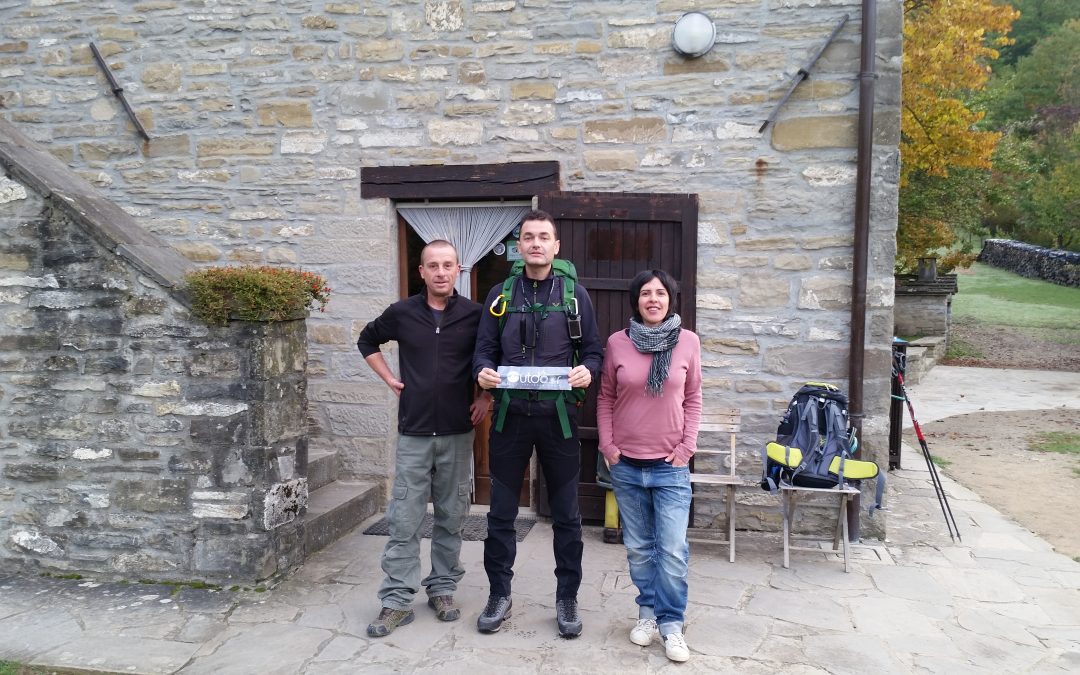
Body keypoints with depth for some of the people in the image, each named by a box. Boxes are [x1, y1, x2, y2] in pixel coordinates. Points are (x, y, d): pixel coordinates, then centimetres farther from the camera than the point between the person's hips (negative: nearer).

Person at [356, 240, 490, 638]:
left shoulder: (475, 315, -4)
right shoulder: (402, 313, -1)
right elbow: (367, 341, 16)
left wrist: (488, 395, -1)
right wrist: (390, 379, 6)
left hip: (457, 433, 0)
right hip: (413, 433, 0)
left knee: (451, 518, 10)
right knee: (404, 520, 2)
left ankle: (442, 590, 25)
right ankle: (397, 601, 11)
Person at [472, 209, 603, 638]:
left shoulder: (574, 294, 2)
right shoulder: (500, 295, 7)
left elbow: (593, 350, 3)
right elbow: (484, 349, 7)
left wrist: (587, 371, -19)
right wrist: (483, 372, -15)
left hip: (557, 416, -1)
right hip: (509, 414, 2)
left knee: (566, 515, 8)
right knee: (501, 512, 9)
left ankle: (567, 599, 24)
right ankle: (499, 595, 26)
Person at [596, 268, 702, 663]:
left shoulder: (688, 342, -2)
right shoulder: (617, 343, -2)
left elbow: (693, 399, 5)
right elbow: (605, 398, 6)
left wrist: (687, 446, -2)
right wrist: (607, 445, -1)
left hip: (671, 466, -1)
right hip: (626, 464, 1)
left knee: (673, 549, -4)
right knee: (638, 547, 11)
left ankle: (671, 624, 13)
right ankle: (648, 612, 29)